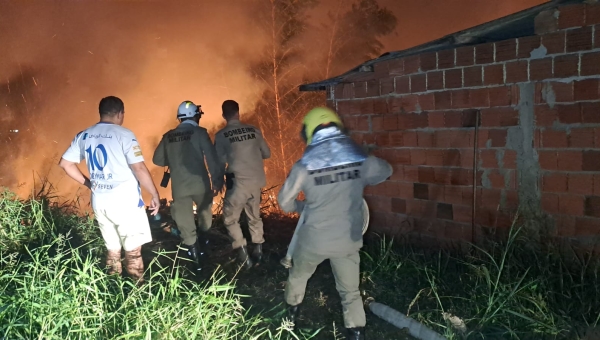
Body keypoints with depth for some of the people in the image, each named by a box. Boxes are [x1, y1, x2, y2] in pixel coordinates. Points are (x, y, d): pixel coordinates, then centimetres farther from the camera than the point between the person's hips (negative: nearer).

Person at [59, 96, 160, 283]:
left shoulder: (84, 135, 7)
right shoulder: (124, 134, -12)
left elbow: (65, 163, 12)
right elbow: (139, 168, -17)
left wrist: (89, 183, 17)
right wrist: (155, 194, -8)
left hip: (99, 202, 6)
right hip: (125, 202, -6)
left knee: (112, 249, 18)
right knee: (133, 251, 4)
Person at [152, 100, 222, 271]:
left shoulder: (168, 136, 6)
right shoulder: (199, 132, -5)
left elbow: (158, 159, 10)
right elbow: (212, 157, -12)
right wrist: (217, 179, -6)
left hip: (179, 187, 2)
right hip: (200, 184, -2)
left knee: (185, 225, 9)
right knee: (204, 214, 23)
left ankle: (196, 259, 13)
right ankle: (203, 243, 33)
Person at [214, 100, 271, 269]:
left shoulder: (222, 135, -7)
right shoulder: (253, 130, 4)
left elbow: (220, 162, -7)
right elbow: (267, 153, 12)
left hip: (238, 182, -4)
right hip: (257, 181, 4)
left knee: (230, 218, 13)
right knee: (254, 216, 22)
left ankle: (243, 254, 7)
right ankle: (258, 250, 25)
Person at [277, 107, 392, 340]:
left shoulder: (305, 164, -13)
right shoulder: (360, 158, -7)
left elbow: (285, 202, -4)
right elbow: (385, 171, 14)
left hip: (314, 239, 0)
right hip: (348, 240, 1)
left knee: (298, 275, 28)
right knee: (350, 292, 16)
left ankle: (291, 312, 49)